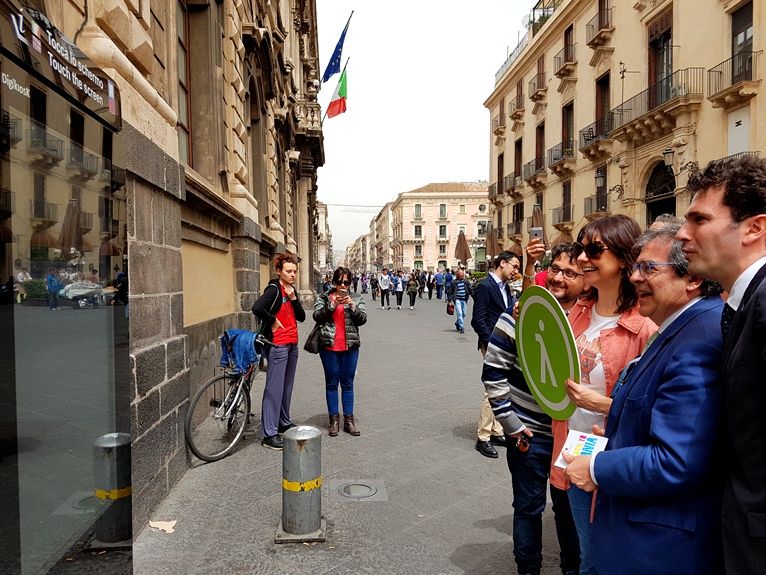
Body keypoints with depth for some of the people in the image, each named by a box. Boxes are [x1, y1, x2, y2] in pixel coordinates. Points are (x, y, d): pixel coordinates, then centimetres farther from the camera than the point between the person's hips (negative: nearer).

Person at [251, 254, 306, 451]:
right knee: (274, 388, -6)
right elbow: (257, 308, -29)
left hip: (292, 344, 8)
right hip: (278, 345, -8)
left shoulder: (291, 290, 14)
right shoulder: (274, 289, -12)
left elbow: (301, 317, 9)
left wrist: (293, 298, -5)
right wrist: (272, 321, -15)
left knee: (287, 386, 17)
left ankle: (284, 423, 31)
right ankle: (269, 434, -1)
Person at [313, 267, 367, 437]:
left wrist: (352, 305, -16)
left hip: (350, 347, 1)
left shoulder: (356, 299, 9)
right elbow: (317, 317, -7)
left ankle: (349, 420, 14)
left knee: (348, 383, 7)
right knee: (331, 383, 6)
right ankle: (334, 419, 15)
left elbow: (362, 319, -1)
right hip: (329, 347, -1)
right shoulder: (324, 298, 6)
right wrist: (333, 304, -18)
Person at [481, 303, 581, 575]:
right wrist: (511, 425, -10)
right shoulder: (518, 315, -14)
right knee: (529, 507, 13)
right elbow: (492, 373, -10)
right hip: (529, 433, -2)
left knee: (569, 506, 18)